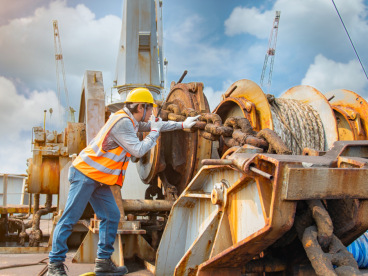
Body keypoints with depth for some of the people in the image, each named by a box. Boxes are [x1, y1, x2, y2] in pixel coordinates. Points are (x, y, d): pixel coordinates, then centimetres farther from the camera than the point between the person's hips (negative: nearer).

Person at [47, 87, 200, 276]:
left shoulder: (130, 120, 12)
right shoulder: (122, 122, -18)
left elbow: (151, 126, 25)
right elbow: (138, 150, -21)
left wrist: (182, 125, 24)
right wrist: (155, 132, -7)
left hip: (99, 179, 10)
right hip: (85, 174, -10)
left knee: (111, 217, 6)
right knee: (70, 218, -5)